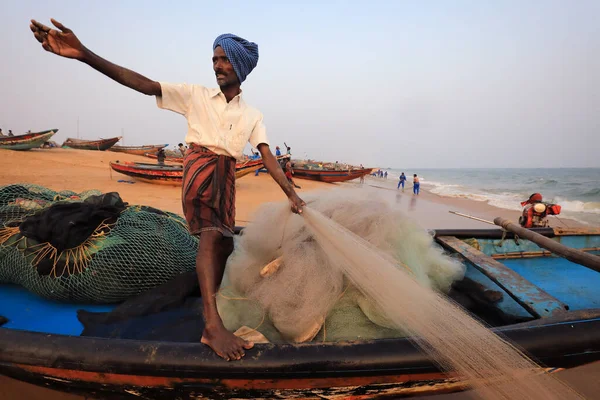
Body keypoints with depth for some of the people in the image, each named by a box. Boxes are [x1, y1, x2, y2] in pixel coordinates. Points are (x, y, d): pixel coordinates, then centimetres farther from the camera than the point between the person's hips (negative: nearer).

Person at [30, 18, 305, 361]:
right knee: (211, 234, -26)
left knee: (224, 243, 7)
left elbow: (269, 157, 4)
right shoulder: (196, 95, 5)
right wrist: (84, 54, -18)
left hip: (227, 175, 5)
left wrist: (292, 194, -8)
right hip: (200, 165, -5)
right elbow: (143, 84, -5)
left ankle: (211, 305, 25)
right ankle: (213, 324, -33)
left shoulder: (253, 115, 12)